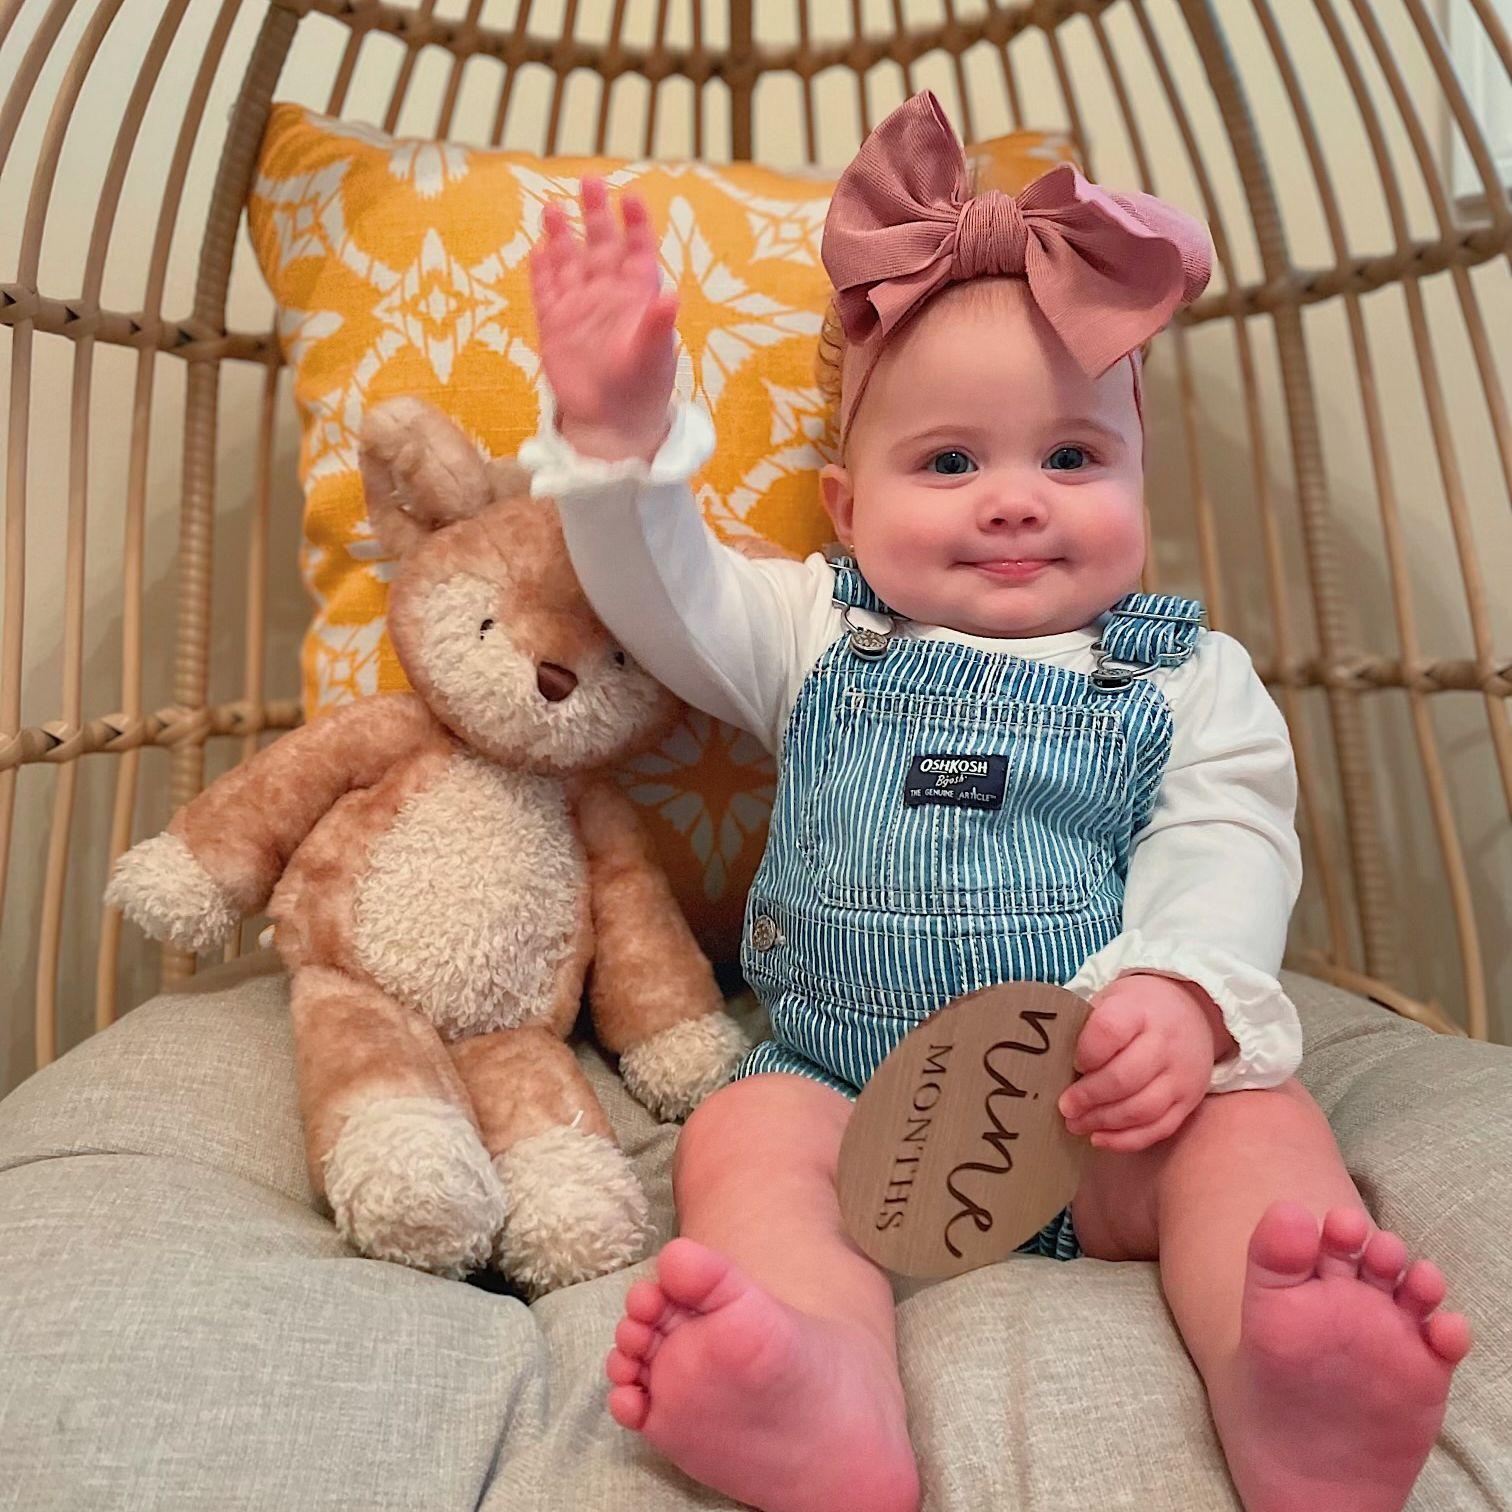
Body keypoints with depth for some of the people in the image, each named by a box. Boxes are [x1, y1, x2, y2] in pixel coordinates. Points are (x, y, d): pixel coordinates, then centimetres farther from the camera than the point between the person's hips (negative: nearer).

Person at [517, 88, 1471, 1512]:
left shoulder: (1191, 676, 9)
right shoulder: (822, 633, 12)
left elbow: (1226, 850, -2)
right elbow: (668, 597, 2)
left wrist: (1181, 991, -23)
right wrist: (619, 431, -14)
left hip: (1112, 1100, 0)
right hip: (845, 1089, 1)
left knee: (1253, 1114, -26)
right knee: (741, 1136, -26)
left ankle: (1286, 1381, -47)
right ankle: (829, 1397, -48)